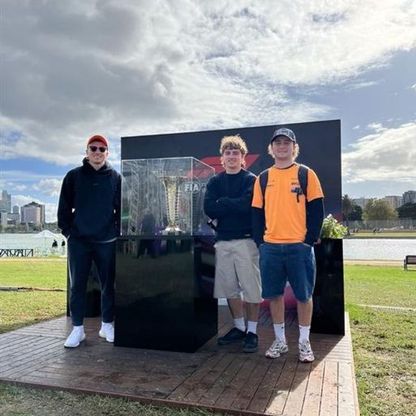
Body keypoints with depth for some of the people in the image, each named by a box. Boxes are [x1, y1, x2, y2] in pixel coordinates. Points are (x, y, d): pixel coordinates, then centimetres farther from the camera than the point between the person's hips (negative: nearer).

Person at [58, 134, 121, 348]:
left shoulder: (115, 178, 5)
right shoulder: (74, 176, 5)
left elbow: (121, 207, 7)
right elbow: (64, 206, 6)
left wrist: (118, 232, 0)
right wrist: (67, 230, -1)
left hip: (107, 240, 0)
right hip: (78, 240, 0)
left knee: (108, 285, 7)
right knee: (77, 285, 4)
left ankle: (107, 325, 21)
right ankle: (77, 329, 15)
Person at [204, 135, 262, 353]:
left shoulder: (250, 179, 1)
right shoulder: (215, 181, 12)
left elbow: (246, 204, -16)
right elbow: (208, 208, -2)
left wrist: (222, 202, -5)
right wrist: (235, 206, -9)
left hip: (245, 240, -4)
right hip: (222, 241, 4)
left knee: (251, 288, -1)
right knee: (229, 287, 11)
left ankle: (252, 332, 14)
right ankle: (239, 327, 27)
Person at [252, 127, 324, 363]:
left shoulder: (306, 174, 2)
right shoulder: (263, 178, 10)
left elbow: (317, 210, -1)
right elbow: (257, 212, 11)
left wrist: (310, 240, -8)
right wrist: (260, 241, 3)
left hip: (299, 246, -2)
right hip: (271, 247, 3)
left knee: (304, 295, 6)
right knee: (274, 295, 9)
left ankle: (304, 343, 22)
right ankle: (280, 341, 24)